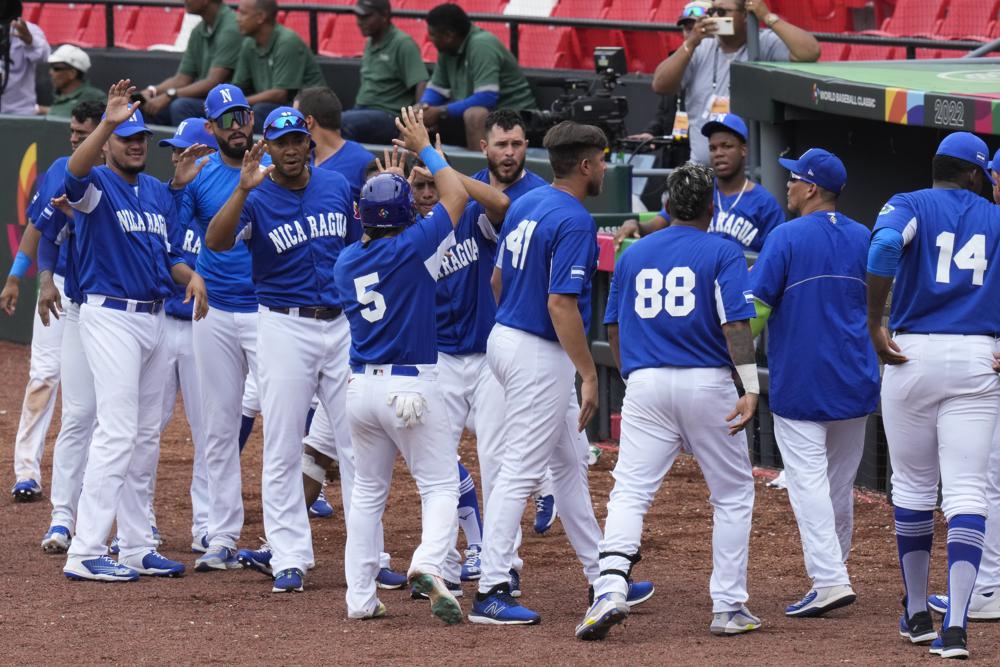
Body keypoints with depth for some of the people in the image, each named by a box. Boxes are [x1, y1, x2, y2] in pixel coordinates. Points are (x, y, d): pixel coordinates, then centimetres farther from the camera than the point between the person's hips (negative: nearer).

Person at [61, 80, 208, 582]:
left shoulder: (159, 193, 15)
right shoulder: (98, 185, -7)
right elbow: (75, 170, -31)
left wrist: (191, 277, -5)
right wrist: (108, 122, -44)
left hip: (153, 316, 8)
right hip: (110, 315, -8)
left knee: (146, 437, 11)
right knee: (117, 432, -15)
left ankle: (137, 547, 17)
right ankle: (85, 553, -16)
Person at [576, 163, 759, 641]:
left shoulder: (633, 255, 13)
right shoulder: (722, 253, 0)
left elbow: (614, 328, 16)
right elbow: (735, 323, -11)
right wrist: (750, 388, -17)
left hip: (644, 384, 2)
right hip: (707, 383, -2)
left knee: (629, 492, -3)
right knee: (733, 494, 12)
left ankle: (611, 588, -26)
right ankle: (728, 608, 9)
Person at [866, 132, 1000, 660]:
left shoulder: (908, 206, 3)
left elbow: (885, 247, -20)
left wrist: (874, 327, -15)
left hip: (912, 356, -1)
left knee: (913, 486, 13)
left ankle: (917, 614, 23)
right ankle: (955, 625, -16)